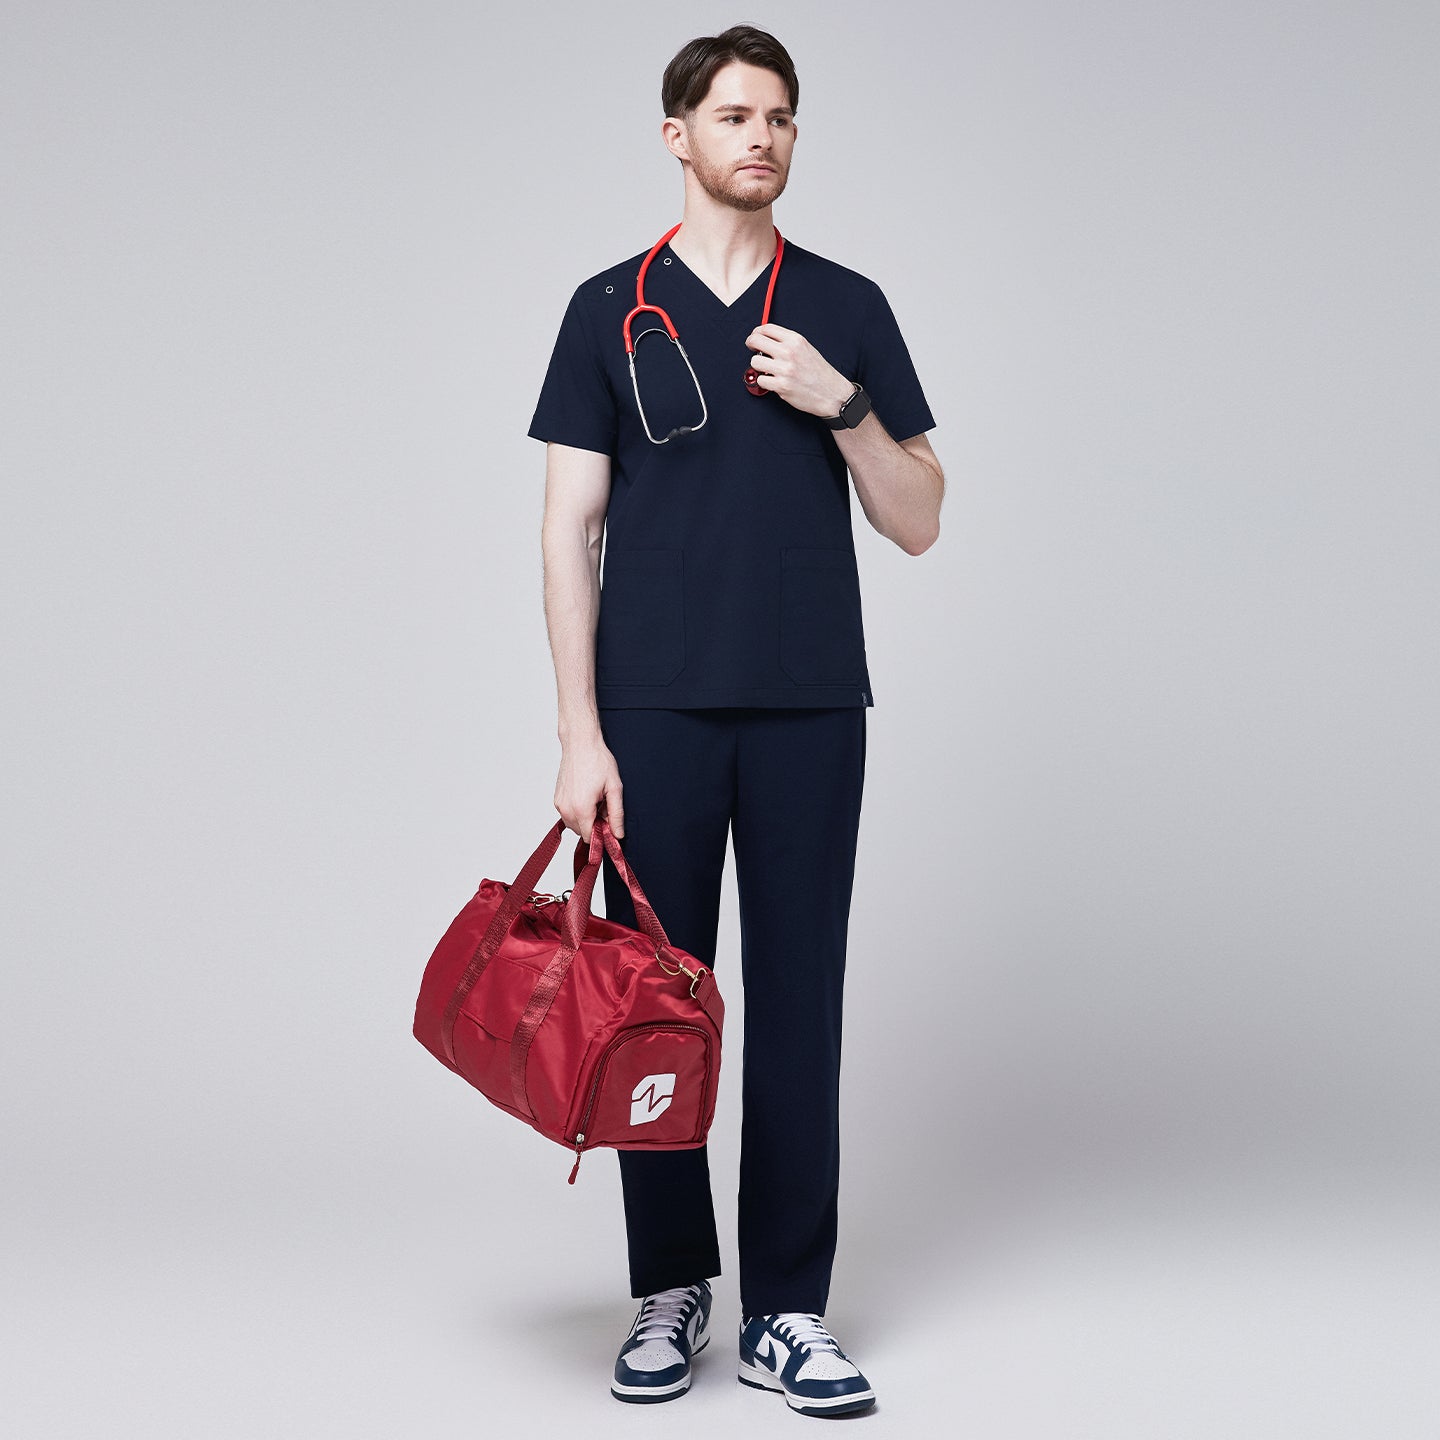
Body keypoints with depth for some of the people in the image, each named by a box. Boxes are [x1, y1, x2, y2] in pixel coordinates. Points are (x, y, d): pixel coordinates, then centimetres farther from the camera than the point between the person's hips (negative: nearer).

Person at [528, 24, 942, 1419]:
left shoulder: (846, 308, 9)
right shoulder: (612, 309, 5)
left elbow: (916, 523, 7)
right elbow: (571, 528, 1)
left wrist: (842, 404, -10)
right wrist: (580, 730, -7)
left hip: (809, 709, 1)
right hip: (655, 709, -1)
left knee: (799, 1003, 3)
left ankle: (789, 1310, 13)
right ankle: (669, 1292, 19)